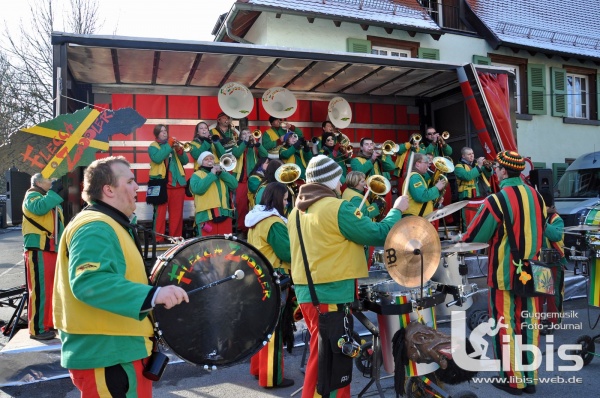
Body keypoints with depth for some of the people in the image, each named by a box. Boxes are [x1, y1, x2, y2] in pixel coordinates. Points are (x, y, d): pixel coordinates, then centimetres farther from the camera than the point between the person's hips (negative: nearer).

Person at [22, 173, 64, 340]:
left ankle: (48, 324, 26)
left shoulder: (52, 201, 22)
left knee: (51, 289, 15)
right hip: (38, 250, -9)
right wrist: (54, 191, -22)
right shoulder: (32, 196, -4)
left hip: (53, 250, 9)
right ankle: (37, 329, -2)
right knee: (39, 290, -8)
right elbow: (39, 208, -29)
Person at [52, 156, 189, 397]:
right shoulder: (95, 228, -20)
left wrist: (152, 295, 19)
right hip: (105, 356, -11)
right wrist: (152, 295, -42)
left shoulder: (111, 225, 16)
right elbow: (88, 281, -36)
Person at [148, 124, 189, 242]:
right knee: (160, 212, -5)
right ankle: (158, 238, 0)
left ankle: (176, 237, 12)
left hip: (177, 183, 4)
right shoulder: (153, 147, 6)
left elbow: (185, 161, 10)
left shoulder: (174, 144, 19)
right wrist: (169, 145, -12)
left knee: (177, 213, 5)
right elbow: (157, 158, -16)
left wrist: (179, 149, -7)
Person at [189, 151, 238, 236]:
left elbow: (234, 185, 6)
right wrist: (212, 174, -8)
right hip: (206, 216, -5)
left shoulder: (221, 173, 22)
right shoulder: (197, 175, 7)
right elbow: (198, 189, -15)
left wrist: (222, 173, -3)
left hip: (224, 215, 5)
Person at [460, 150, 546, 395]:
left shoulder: (497, 200, -18)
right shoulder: (536, 196, 4)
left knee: (506, 326, 6)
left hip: (504, 273, -6)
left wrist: (462, 239, 8)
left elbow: (474, 236, -13)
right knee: (528, 324, 14)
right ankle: (530, 378, 24)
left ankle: (513, 380, 17)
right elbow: (538, 231, 15)